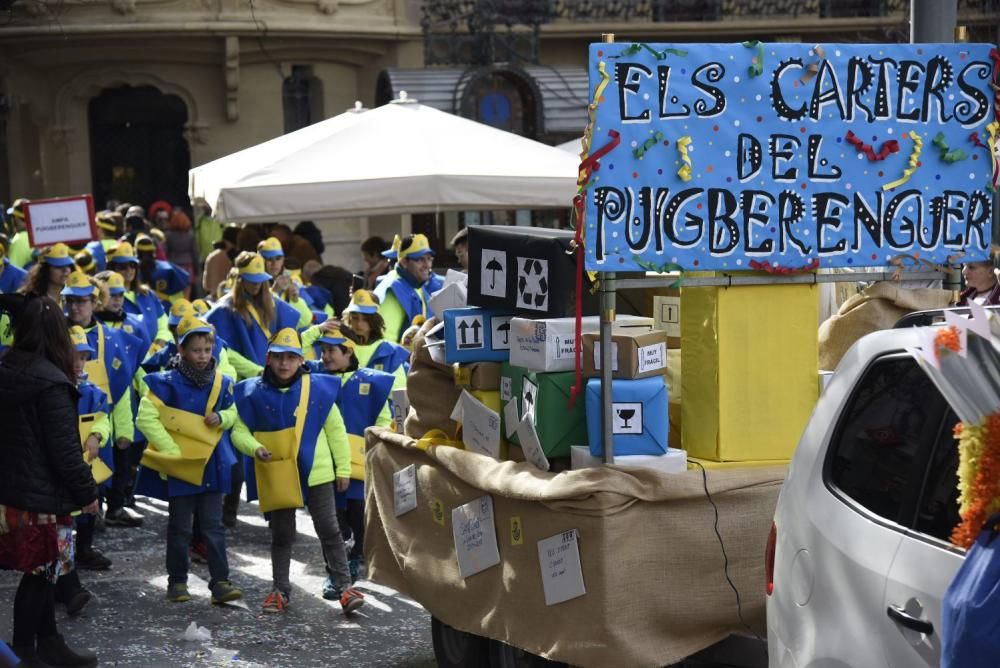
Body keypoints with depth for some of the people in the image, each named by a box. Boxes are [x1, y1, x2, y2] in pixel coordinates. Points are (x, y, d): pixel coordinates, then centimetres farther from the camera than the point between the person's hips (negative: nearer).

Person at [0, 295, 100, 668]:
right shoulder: (51, 383, -20)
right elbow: (64, 449, -20)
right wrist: (87, 492, -9)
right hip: (42, 495, -8)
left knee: (44, 571, 17)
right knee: (39, 574, 2)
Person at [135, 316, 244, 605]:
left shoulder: (221, 383, 4)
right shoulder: (167, 382, -11)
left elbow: (231, 413, 19)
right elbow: (146, 418, -15)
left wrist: (222, 418, -6)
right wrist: (171, 451, -18)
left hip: (212, 465, 3)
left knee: (213, 527, 4)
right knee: (180, 528, 8)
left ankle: (220, 582, 5)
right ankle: (177, 581, 19)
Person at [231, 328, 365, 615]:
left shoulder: (318, 388, -2)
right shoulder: (254, 393, -2)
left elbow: (335, 430, 4)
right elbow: (239, 431, 2)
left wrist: (343, 468, 4)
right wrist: (255, 448, -18)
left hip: (316, 473, -1)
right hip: (276, 477, 1)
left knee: (329, 530, 1)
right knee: (281, 535, 13)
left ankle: (344, 586, 5)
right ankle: (280, 590, 24)